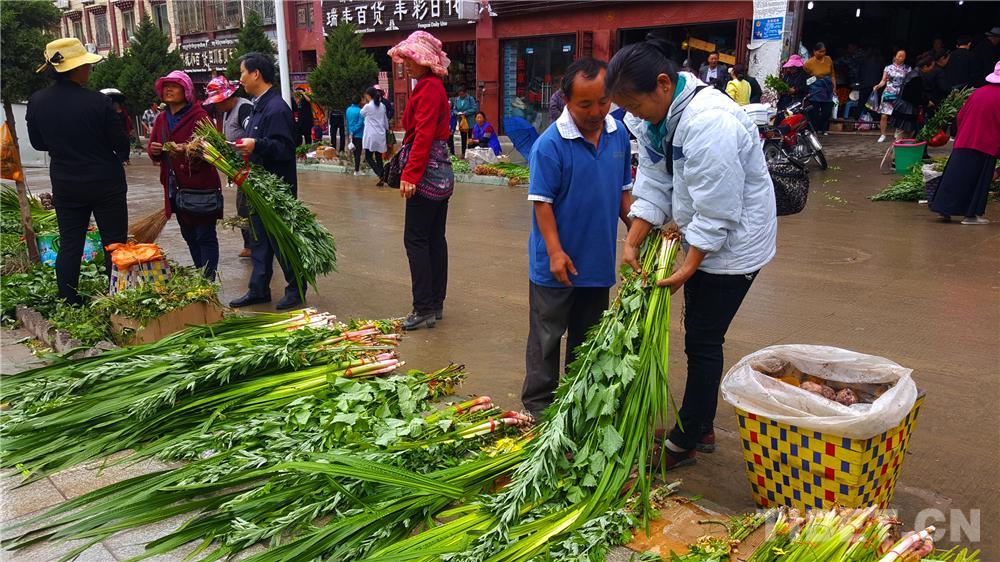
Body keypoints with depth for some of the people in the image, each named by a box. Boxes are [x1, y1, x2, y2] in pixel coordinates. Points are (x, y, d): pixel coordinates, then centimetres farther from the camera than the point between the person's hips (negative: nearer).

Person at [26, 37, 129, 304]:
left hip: (65, 185, 4)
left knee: (69, 245, 12)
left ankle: (68, 304, 16)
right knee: (114, 243, 5)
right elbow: (121, 144, -11)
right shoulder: (97, 101, -17)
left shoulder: (37, 101, -2)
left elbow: (37, 143, 10)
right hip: (105, 183, -4)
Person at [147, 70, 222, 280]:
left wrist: (188, 150, -31)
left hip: (200, 186, -8)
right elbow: (152, 148, 16)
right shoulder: (162, 119, 14)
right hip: (175, 188, 8)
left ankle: (208, 281, 3)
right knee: (189, 236, 17)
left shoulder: (199, 115, -8)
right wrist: (154, 150, -7)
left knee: (205, 236, -3)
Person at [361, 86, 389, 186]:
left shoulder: (368, 106, -9)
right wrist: (386, 129, 29)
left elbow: (362, 113, 11)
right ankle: (381, 179, 6)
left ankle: (380, 175, -18)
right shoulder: (382, 106, 6)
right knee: (379, 157, 10)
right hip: (381, 135, 5)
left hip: (371, 136, -5)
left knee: (368, 157, 0)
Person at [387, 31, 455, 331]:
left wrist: (410, 174, -21)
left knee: (415, 239, -6)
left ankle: (424, 309, -1)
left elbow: (423, 135, -20)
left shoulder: (428, 88, -13)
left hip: (428, 172, -10)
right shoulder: (434, 86, 18)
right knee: (435, 238, 11)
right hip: (440, 171, 10)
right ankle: (436, 305, 19)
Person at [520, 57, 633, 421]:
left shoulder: (618, 133, 2)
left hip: (599, 259, 6)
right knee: (547, 337, 8)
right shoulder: (550, 144, -17)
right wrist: (556, 251, -20)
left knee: (587, 336, 19)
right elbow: (542, 202, -15)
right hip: (557, 263, -5)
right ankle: (538, 404, 22)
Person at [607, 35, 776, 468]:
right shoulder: (652, 116, -3)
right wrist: (632, 243, -10)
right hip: (699, 236, 9)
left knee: (703, 341, -1)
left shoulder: (710, 125, -31)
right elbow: (653, 187, -1)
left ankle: (685, 443, 15)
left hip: (733, 242, -9)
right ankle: (701, 429, 33)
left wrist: (688, 268, -22)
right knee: (699, 336, 17)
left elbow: (717, 213, -27)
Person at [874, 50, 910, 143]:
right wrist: (878, 86, -13)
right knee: (884, 116, -5)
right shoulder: (888, 68, 7)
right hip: (888, 94, 0)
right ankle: (883, 135, 6)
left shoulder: (907, 69, 9)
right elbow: (883, 81, 6)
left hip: (900, 95, 0)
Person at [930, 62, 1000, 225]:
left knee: (956, 175, 8)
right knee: (979, 179, 4)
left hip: (963, 142, 5)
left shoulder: (978, 92, 6)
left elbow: (960, 116, 10)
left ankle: (944, 209, 9)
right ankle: (972, 214, 5)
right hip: (986, 145, -4)